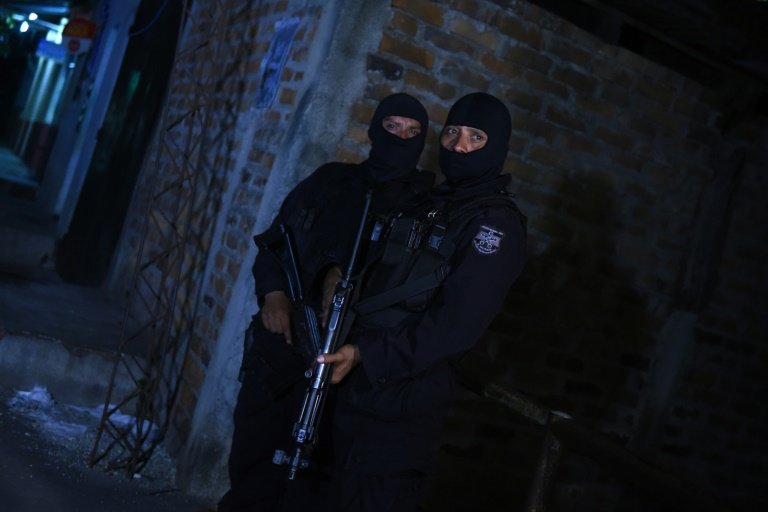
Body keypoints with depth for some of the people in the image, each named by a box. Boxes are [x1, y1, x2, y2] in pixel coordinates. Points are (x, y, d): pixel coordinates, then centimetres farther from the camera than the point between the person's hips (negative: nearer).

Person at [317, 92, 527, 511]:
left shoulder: (497, 224, -11)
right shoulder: (433, 203, 16)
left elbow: (455, 325, -21)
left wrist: (367, 355, -24)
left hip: (401, 407, -8)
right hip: (360, 390, 8)